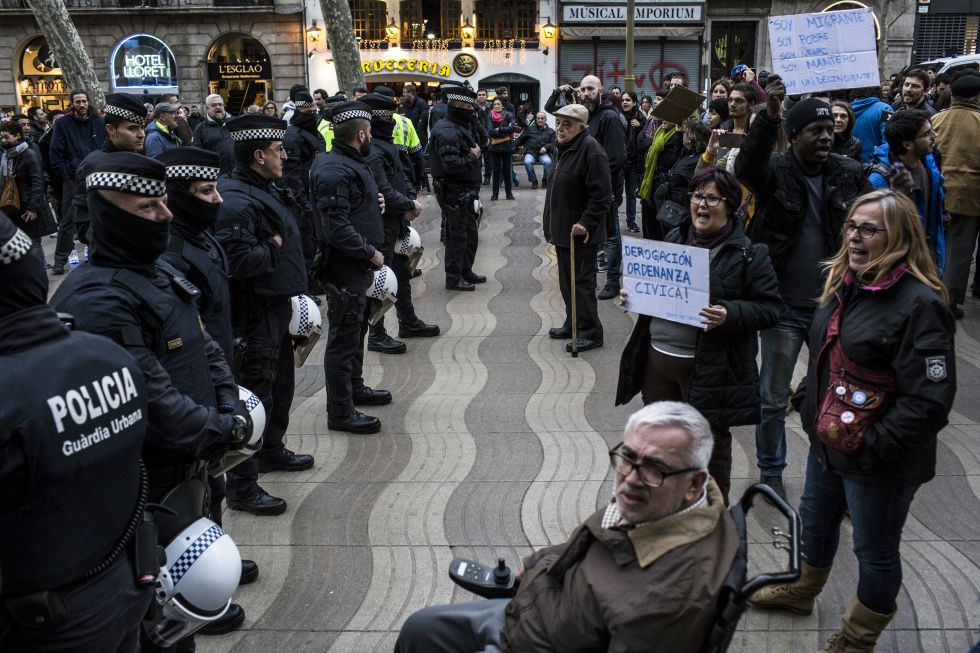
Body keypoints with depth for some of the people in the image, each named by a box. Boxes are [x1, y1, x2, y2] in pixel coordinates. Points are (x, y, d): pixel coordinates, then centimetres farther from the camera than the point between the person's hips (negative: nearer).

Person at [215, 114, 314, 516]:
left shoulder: (265, 190, 12)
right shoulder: (236, 200, -22)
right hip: (254, 316, -11)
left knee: (281, 385, 24)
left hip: (276, 306, 11)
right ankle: (241, 487, 6)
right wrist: (274, 248, -18)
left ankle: (272, 451, 45)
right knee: (255, 396, -4)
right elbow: (236, 259, -32)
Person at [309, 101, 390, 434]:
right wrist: (371, 253, -20)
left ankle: (355, 388, 41)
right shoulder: (334, 170, -22)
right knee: (344, 338, -2)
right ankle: (340, 413, 7)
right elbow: (336, 227, -28)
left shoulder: (349, 163, 12)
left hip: (357, 267, 11)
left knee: (356, 330, 23)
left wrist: (374, 203, 5)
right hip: (344, 269, -11)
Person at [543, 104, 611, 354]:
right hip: (563, 230, 9)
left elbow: (600, 193, -22)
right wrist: (553, 225, 20)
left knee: (582, 282, -3)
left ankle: (591, 333, 5)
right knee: (567, 281, 17)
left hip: (581, 233, -9)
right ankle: (573, 324, 29)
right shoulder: (565, 148, 14)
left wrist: (586, 223, -24)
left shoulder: (591, 150, -17)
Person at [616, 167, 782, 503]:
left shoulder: (748, 254, -8)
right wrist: (633, 294, 0)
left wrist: (730, 314, -25)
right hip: (657, 357, 5)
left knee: (710, 446, 10)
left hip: (709, 368, -5)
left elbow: (770, 308, -9)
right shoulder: (673, 239, 9)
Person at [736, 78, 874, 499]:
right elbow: (746, 166, -33)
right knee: (773, 398, 8)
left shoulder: (849, 174, 0)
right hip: (786, 306, -3)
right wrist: (769, 116, -46)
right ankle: (770, 470, 28)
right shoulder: (774, 172, -10)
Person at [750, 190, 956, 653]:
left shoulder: (920, 305, -24)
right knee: (815, 519, 28)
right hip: (827, 441, 8)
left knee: (875, 551, 13)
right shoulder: (844, 283, 3)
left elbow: (929, 400, -26)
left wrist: (875, 448, -24)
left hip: (880, 462, -8)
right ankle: (800, 592, 54)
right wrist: (806, 398, 11)